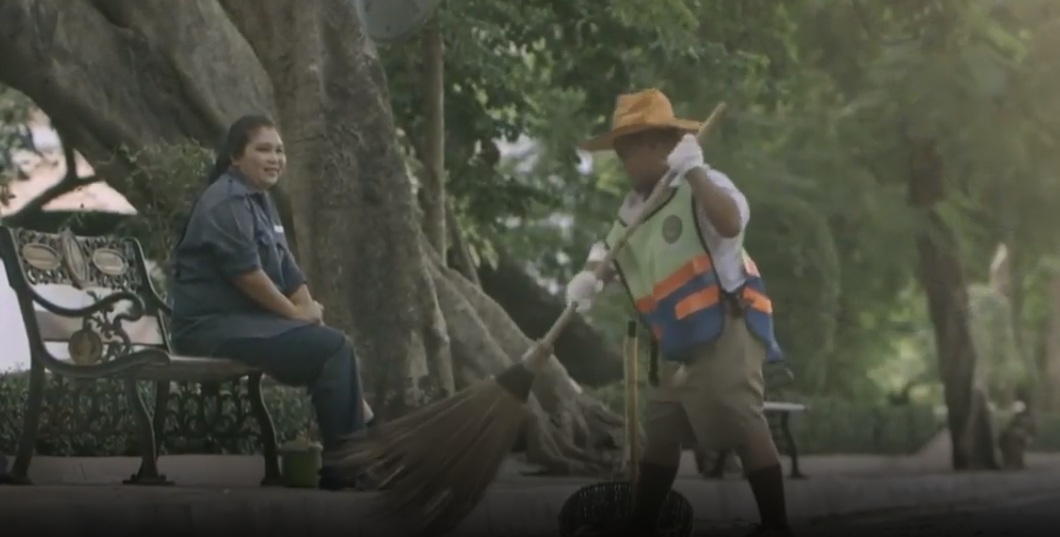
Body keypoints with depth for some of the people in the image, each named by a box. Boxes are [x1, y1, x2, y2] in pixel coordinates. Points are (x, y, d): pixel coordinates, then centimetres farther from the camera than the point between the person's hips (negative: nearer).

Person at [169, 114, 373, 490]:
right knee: (332, 348, -19)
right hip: (213, 323, -9)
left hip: (245, 320, 9)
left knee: (334, 344, -4)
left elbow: (287, 271, 14)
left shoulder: (261, 201, 18)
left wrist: (310, 313, -1)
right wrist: (295, 313, -12)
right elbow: (245, 271, -20)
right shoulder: (225, 202, -13)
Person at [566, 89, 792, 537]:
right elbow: (612, 252, 17)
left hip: (724, 332, -9)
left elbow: (731, 222, -34)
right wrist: (589, 277, -5)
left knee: (745, 430, -10)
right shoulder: (634, 206, 13)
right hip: (676, 345, 9)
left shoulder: (701, 188, -14)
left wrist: (694, 173, -35)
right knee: (660, 432, 16)